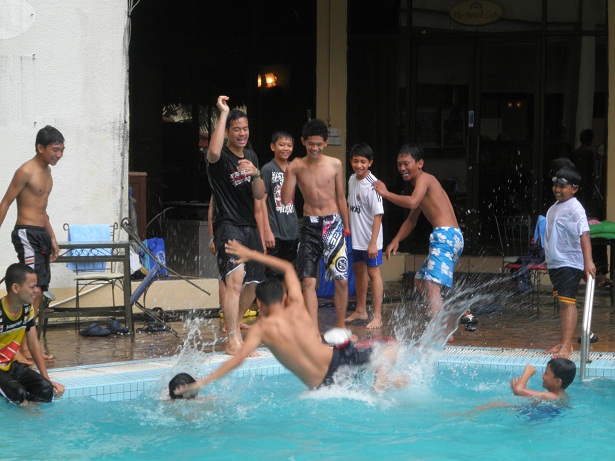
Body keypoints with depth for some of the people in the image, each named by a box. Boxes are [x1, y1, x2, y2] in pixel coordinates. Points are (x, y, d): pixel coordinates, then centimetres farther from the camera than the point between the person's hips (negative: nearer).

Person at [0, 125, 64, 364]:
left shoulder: (47, 171, 16)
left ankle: (28, 347, 13)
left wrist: (52, 238, 24)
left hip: (41, 234, 9)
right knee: (34, 290, -17)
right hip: (27, 234, -9)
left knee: (38, 292, 9)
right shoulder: (26, 171, -12)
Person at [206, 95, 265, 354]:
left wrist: (255, 174, -12)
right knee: (235, 278, -23)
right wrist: (224, 114, -28)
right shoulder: (221, 157, -8)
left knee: (251, 285, 14)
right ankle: (232, 341, -24)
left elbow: (260, 195, 10)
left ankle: (234, 326, 37)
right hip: (228, 226, -8)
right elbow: (213, 153, -35)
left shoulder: (251, 156, 14)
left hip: (250, 226, 8)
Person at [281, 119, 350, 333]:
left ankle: (340, 328, 14)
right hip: (310, 226, 0)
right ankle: (314, 331, -9)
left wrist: (346, 227, 11)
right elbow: (285, 200, -5)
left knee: (341, 280, -2)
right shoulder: (296, 166, 0)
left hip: (333, 223, 0)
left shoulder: (335, 165, 3)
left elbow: (341, 197, 10)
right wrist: (289, 172, -15)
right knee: (307, 281, -8)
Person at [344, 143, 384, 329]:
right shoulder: (352, 180, 4)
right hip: (356, 236, 8)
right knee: (358, 270, 17)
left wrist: (373, 242, -24)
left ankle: (377, 316, -1)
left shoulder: (372, 185, -20)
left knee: (373, 272, -4)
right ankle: (361, 310, 32)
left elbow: (378, 215, -21)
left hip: (370, 238, -8)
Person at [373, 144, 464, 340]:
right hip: (449, 238, 11)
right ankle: (450, 321, 32)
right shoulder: (421, 184, 25)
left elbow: (412, 202, -26)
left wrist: (386, 193, -15)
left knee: (431, 285, -22)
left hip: (446, 235, -11)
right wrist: (396, 240, 18)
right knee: (420, 281, 24)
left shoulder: (424, 178, -6)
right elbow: (411, 220, 30)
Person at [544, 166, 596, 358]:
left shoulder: (575, 209, -16)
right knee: (561, 301, 13)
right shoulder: (555, 207, 14)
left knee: (567, 301, -13)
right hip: (555, 262, 9)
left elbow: (584, 234, -27)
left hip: (570, 263, -9)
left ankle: (567, 345, -15)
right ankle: (564, 342, 19)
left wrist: (588, 261, -38)